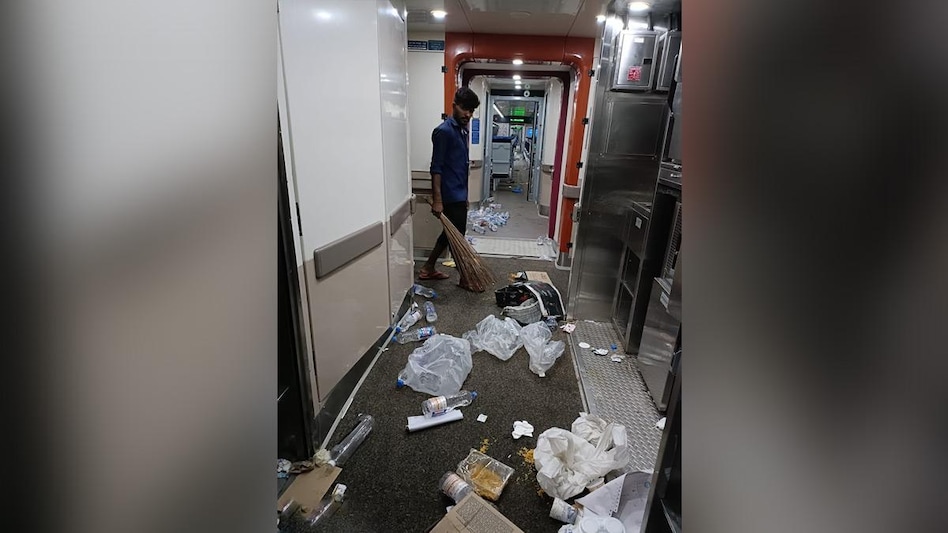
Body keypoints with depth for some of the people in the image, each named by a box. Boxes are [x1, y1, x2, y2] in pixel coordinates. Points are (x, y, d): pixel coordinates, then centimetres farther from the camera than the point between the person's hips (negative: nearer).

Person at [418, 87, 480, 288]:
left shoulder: (461, 131, 14)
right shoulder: (444, 131, -14)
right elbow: (436, 168, -18)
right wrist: (437, 199, -23)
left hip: (458, 194, 10)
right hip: (451, 196, -10)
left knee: (450, 234, 16)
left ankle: (428, 268, 27)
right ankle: (464, 278, 13)